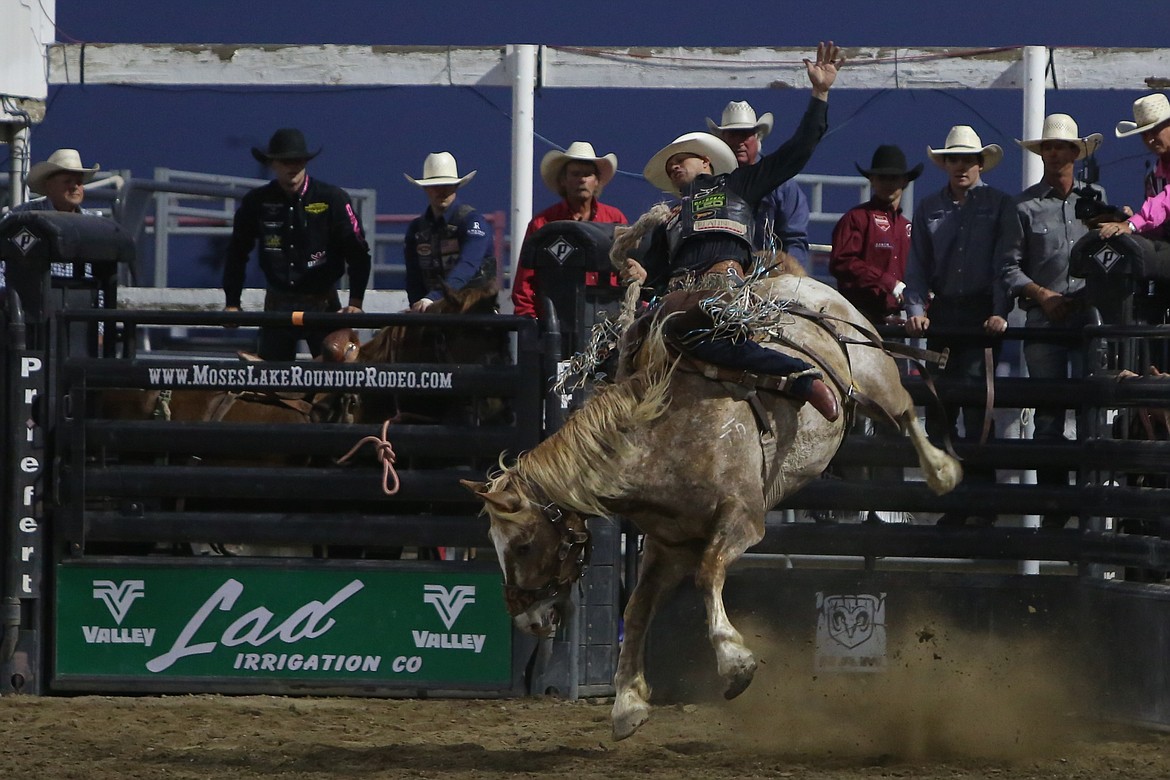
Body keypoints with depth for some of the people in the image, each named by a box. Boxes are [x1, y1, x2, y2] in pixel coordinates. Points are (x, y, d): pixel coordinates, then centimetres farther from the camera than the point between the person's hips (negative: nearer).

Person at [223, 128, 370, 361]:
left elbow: (358, 253, -5)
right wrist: (232, 304, 5)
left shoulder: (332, 199, -7)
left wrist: (355, 302, -13)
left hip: (322, 304, -3)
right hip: (277, 305, 3)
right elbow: (237, 254, 10)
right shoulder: (257, 202, 1)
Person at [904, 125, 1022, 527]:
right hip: (942, 312, 4)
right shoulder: (929, 209, 14)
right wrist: (916, 310, -4)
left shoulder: (999, 205, 4)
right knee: (938, 410, 3)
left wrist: (1000, 313, -13)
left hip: (982, 315, -4)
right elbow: (917, 267, 11)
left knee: (976, 411, -10)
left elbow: (1005, 263, -3)